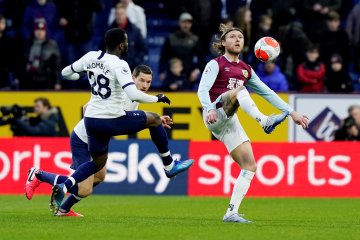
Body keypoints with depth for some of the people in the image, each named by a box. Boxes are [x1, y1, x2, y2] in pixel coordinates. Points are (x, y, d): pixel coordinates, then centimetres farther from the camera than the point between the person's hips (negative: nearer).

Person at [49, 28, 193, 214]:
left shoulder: (91, 57, 3)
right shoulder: (119, 65, -16)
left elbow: (66, 73, 15)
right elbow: (133, 94, -26)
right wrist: (157, 98, -10)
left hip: (91, 120, 6)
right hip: (113, 120, -6)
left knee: (98, 163, 22)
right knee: (154, 119, 15)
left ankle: (63, 187, 1)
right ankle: (169, 166, 23)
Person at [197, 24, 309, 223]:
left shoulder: (245, 69, 21)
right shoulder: (216, 64, 2)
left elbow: (267, 92, 23)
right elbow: (202, 90, -11)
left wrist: (291, 112, 17)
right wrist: (209, 109, -30)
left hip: (229, 122, 6)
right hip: (215, 115, -6)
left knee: (250, 166, -6)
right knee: (240, 90, -32)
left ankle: (231, 213, -5)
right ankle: (264, 121, -52)